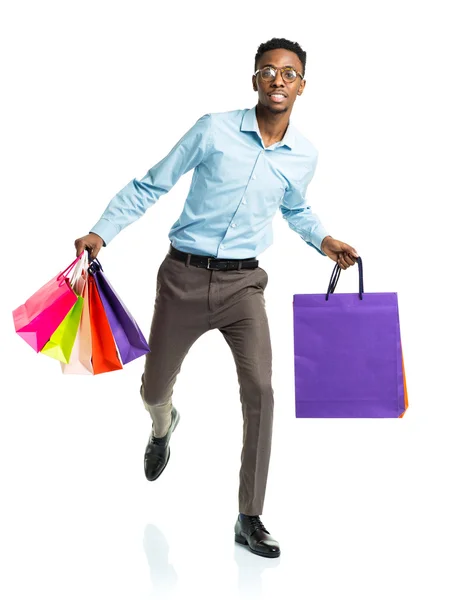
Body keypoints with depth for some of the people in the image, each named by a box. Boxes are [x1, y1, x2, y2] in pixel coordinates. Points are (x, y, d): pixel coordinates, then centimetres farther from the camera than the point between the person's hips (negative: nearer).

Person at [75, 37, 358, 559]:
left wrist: (322, 240, 5)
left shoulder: (304, 155, 2)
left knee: (260, 390, -15)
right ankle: (163, 428, 52)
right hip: (184, 277, -1)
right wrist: (101, 232, -11)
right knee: (154, 391, 11)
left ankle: (249, 519, -1)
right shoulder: (214, 129, -8)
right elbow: (150, 186, -2)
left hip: (242, 284, 1)